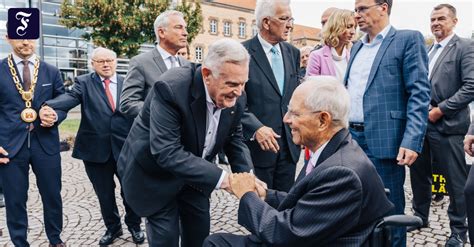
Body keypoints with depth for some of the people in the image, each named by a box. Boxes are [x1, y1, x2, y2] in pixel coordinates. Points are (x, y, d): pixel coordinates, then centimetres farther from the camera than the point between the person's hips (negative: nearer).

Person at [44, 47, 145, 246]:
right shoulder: (84, 82, 1)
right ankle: (112, 227, 37)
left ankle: (134, 225, 36)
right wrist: (48, 107, -37)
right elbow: (70, 97, -16)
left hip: (126, 147, 1)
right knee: (104, 194, 14)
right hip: (96, 149, 0)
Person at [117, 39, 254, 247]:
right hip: (156, 172, -5)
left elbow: (234, 139, 0)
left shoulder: (234, 98, -13)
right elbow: (167, 153, -37)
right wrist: (220, 178, -39)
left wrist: (247, 175, -17)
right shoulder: (170, 89, -33)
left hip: (193, 173, 6)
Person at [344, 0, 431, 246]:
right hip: (351, 138, 6)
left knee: (388, 212, 6)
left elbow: (419, 94, -11)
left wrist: (411, 141, -20)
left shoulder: (408, 39, -4)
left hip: (383, 141, -6)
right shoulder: (357, 47, 17)